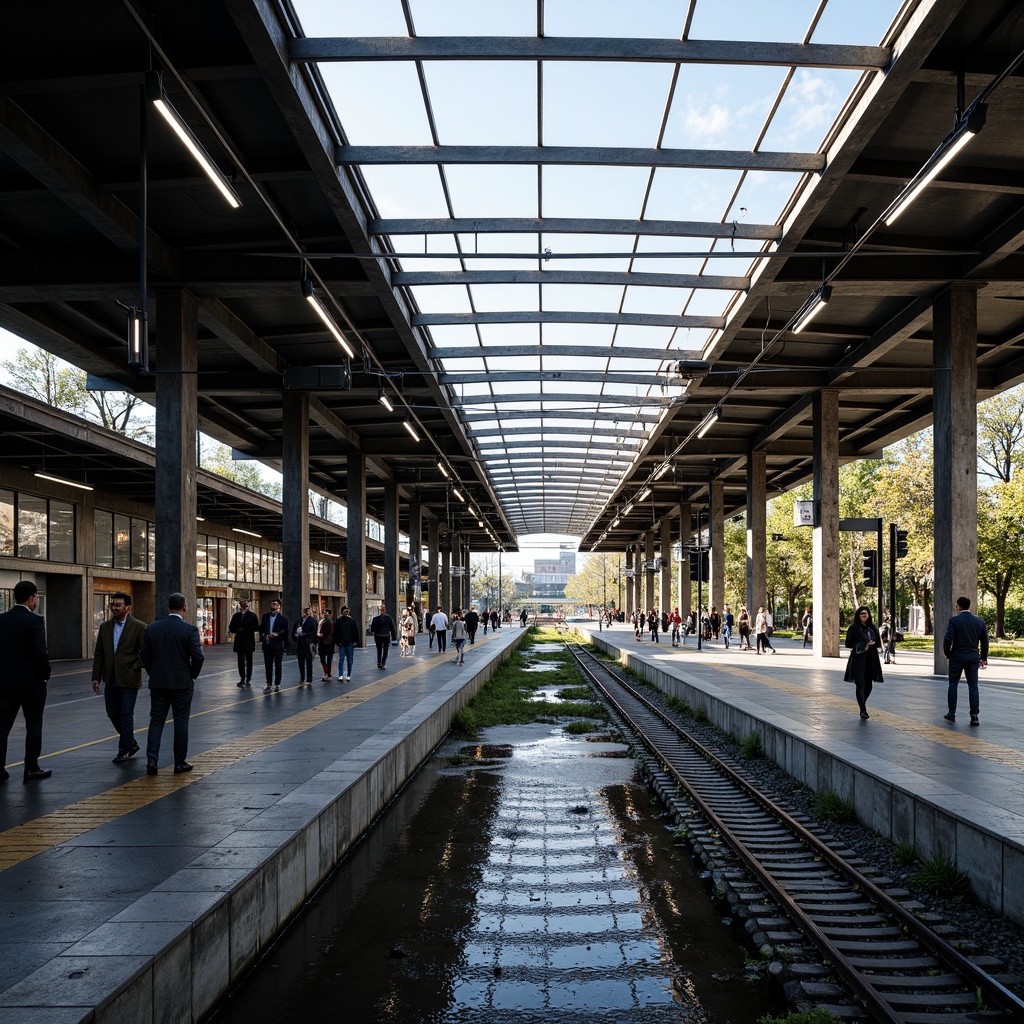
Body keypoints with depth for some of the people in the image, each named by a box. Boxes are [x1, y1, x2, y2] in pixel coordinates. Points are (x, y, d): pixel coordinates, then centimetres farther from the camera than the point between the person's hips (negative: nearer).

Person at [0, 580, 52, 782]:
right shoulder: (35, 620, -14)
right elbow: (40, 652, -18)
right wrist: (46, 673, -2)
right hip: (32, 682, -5)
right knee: (33, 726, 6)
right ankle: (31, 769, 10)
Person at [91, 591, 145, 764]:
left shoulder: (139, 627, -8)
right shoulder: (105, 627, 8)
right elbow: (98, 654, 9)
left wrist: (135, 669, -14)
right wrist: (96, 677, 5)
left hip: (129, 679, -5)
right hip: (110, 679, 6)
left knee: (126, 715, -1)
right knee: (113, 713, 11)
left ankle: (124, 750, 10)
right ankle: (131, 743, 29)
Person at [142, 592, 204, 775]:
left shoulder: (152, 628, -1)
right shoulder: (190, 629, -11)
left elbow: (145, 656, 2)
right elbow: (197, 657, -13)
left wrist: (154, 675, 15)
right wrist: (192, 675, 5)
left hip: (157, 683, 3)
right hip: (182, 683, -2)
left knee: (156, 721, 10)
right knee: (181, 723, 6)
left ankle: (152, 759, -3)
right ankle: (180, 763, 11)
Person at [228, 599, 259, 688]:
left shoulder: (252, 615, 0)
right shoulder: (236, 616, 10)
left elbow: (256, 627, -7)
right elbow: (231, 627, 11)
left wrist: (245, 629, -14)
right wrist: (237, 630, -9)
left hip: (249, 641, -3)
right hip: (239, 641, 3)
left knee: (249, 661, 3)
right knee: (241, 661, 5)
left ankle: (248, 679, 9)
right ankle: (242, 679, 12)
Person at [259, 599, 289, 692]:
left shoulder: (282, 618, -2)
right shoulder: (265, 617, 10)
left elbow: (285, 630, -7)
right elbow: (261, 629, 10)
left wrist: (277, 634, -21)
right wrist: (264, 636, -6)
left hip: (278, 644, -3)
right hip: (267, 644, 3)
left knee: (278, 665, 5)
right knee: (268, 664, 5)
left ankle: (277, 684, 12)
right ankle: (268, 684, 11)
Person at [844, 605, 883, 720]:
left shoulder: (872, 627, 12)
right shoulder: (854, 628, -2)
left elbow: (878, 641, 17)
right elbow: (848, 643, -5)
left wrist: (873, 643, -6)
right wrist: (862, 646, -15)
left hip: (871, 659, 5)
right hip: (858, 660, -5)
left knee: (868, 685, 9)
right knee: (860, 684, -9)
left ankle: (862, 704, 32)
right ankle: (863, 710, -7)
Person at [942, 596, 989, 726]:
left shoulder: (954, 620, -10)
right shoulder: (980, 621, 3)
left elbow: (947, 640, -16)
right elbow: (985, 642, 8)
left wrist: (947, 653, 2)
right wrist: (983, 658, 18)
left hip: (957, 657, -3)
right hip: (973, 657, 3)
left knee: (953, 684, 11)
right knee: (973, 687, 5)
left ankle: (952, 713, 12)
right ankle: (974, 716, 0)